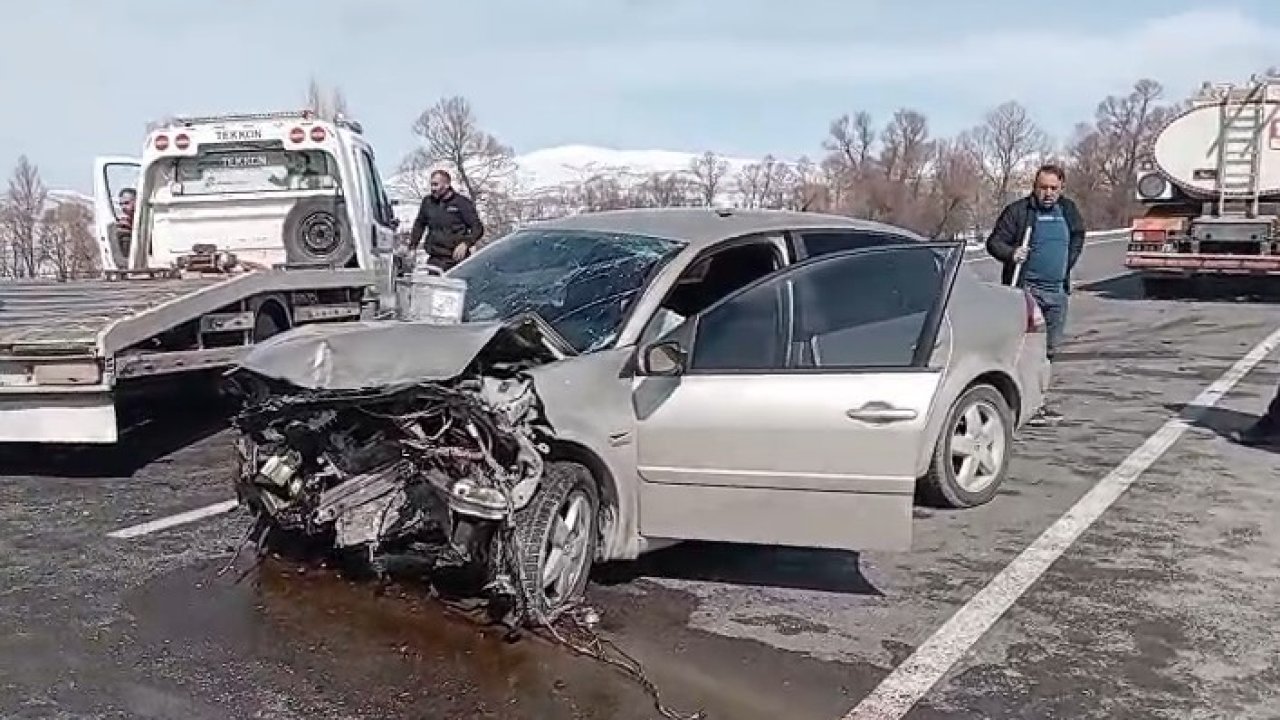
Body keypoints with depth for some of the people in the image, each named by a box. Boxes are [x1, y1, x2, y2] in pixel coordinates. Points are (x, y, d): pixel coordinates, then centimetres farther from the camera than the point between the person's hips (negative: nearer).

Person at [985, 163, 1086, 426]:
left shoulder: (1068, 210, 11)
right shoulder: (1018, 210, -6)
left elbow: (1078, 235, 29)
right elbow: (994, 242, -6)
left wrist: (1069, 261, 18)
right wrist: (1012, 253, -25)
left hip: (1058, 290, 7)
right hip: (1027, 288, -7)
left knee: (1050, 348, 12)